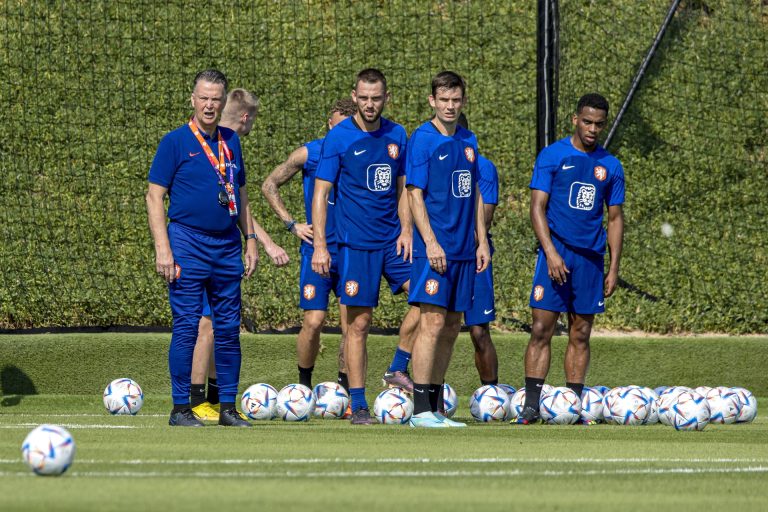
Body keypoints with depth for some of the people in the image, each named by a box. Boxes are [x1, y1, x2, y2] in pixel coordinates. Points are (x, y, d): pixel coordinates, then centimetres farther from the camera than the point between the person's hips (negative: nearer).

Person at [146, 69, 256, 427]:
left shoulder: (230, 142, 13)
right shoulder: (175, 142, -3)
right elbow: (154, 197, -5)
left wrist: (251, 240, 14)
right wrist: (162, 249, -13)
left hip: (228, 246, 5)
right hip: (188, 245, -5)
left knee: (229, 329, 6)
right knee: (186, 327, -5)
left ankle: (228, 408, 12)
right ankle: (180, 409, 0)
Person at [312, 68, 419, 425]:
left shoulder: (397, 135, 8)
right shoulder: (339, 137, -5)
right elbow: (321, 192, -5)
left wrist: (406, 230, 2)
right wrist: (320, 244, -12)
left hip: (393, 240, 4)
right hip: (356, 244, -4)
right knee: (359, 324, -2)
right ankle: (358, 405, 3)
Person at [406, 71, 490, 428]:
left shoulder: (468, 141, 13)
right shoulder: (422, 140, -7)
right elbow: (415, 195, -10)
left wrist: (481, 241, 13)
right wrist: (430, 242, -17)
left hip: (464, 250, 7)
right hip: (435, 248, -7)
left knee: (451, 327, 8)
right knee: (434, 322, -11)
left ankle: (434, 406, 14)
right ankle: (421, 410, -10)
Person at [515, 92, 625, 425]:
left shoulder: (610, 166, 10)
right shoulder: (552, 156, -1)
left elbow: (615, 218, 14)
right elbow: (537, 207, -5)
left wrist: (614, 268, 7)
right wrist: (551, 253, -15)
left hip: (590, 259, 4)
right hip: (556, 253, -4)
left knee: (581, 335, 6)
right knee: (542, 329, -8)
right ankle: (531, 406, -8)